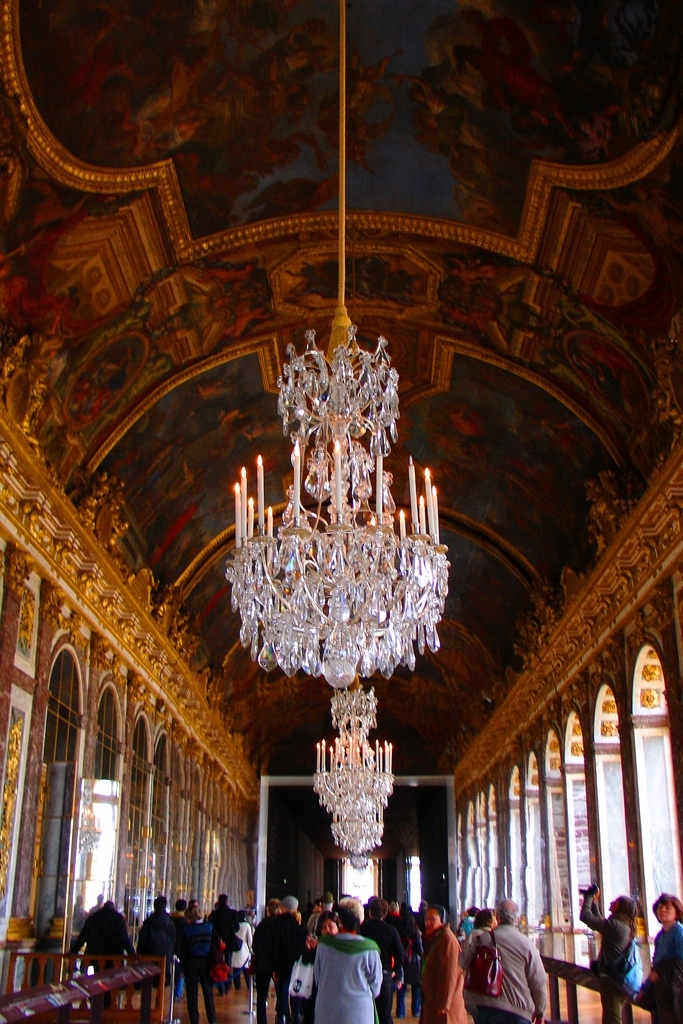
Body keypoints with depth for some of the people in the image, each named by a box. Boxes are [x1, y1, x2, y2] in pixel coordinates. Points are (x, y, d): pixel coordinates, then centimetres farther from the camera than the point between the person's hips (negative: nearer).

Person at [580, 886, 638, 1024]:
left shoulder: (614, 925, -17)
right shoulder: (625, 927, 11)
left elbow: (585, 916, -17)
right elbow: (599, 922, 26)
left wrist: (589, 897, -3)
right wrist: (593, 902, 22)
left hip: (611, 979, -9)